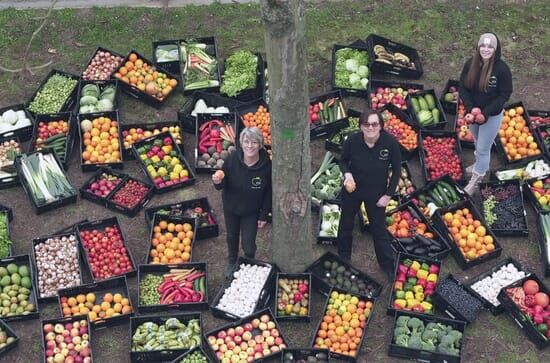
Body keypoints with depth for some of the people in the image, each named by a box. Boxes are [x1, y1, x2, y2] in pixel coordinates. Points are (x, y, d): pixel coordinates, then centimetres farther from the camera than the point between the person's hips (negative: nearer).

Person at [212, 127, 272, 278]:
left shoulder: (266, 165, -27)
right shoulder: (232, 159, -27)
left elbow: (268, 192, -13)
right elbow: (224, 185, -13)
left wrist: (264, 215, -6)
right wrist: (218, 182, -38)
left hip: (251, 211, -2)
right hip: (231, 206, 2)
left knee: (249, 246, 4)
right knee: (231, 236, 26)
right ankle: (232, 262, 56)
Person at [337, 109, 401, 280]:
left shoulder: (390, 142, -25)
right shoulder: (352, 140, -23)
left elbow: (396, 170, -10)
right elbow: (343, 160, -3)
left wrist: (388, 195, -9)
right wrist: (347, 173, -23)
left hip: (376, 194, -2)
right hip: (352, 190, 2)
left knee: (379, 229, 10)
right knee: (346, 224, 21)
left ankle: (388, 266, 30)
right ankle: (343, 258, 47)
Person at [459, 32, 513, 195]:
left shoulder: (502, 69, -24)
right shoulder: (471, 63, -12)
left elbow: (504, 95, -17)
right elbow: (462, 87, -6)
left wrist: (486, 112, -24)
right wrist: (470, 108, -20)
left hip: (492, 116, -4)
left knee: (483, 148, 7)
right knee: (477, 142, 27)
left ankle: (475, 181, 25)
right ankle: (481, 164, 55)